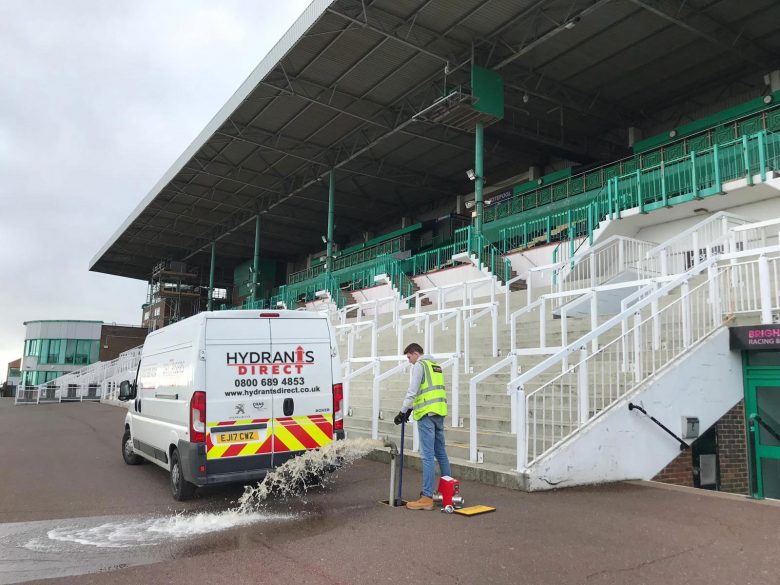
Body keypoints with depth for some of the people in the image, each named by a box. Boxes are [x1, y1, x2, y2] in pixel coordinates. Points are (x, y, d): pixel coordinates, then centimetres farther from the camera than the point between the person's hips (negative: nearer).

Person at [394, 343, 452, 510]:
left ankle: (427, 498, -7)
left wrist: (403, 411, -6)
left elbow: (412, 392, -12)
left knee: (428, 456, -8)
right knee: (441, 453, 17)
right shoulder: (435, 365, 21)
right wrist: (410, 409, 18)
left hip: (427, 414, -9)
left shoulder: (419, 365, -5)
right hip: (439, 413, 9)